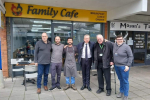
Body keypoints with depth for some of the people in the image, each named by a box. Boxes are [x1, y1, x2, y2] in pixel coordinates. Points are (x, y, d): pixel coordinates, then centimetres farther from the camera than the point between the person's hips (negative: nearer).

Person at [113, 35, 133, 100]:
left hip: (124, 66, -5)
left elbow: (131, 56, -10)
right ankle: (121, 91, 36)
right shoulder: (114, 45, 2)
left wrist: (128, 65, -14)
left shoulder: (126, 47, -13)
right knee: (120, 79, 19)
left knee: (125, 81, 5)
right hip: (116, 66, 5)